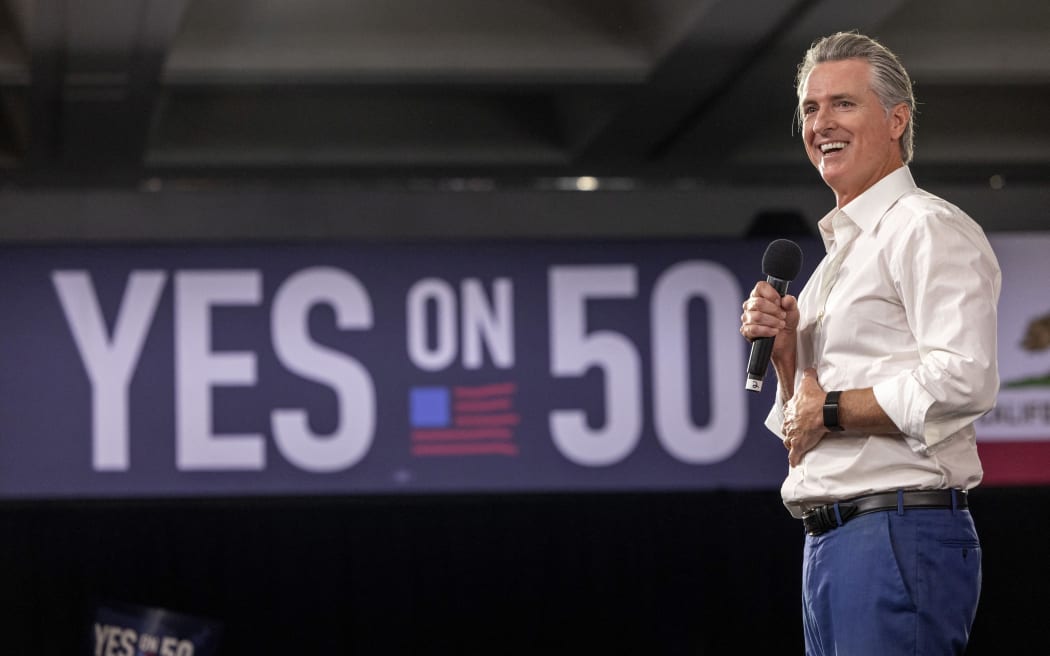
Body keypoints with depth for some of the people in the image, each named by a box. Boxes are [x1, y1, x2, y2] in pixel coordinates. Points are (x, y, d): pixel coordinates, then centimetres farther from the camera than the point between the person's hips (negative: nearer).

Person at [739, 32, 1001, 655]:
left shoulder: (929, 228, -7)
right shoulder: (841, 249, 22)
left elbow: (963, 381, -22)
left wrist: (830, 411, -11)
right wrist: (785, 351, 5)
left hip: (900, 534, -9)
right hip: (827, 543, 9)